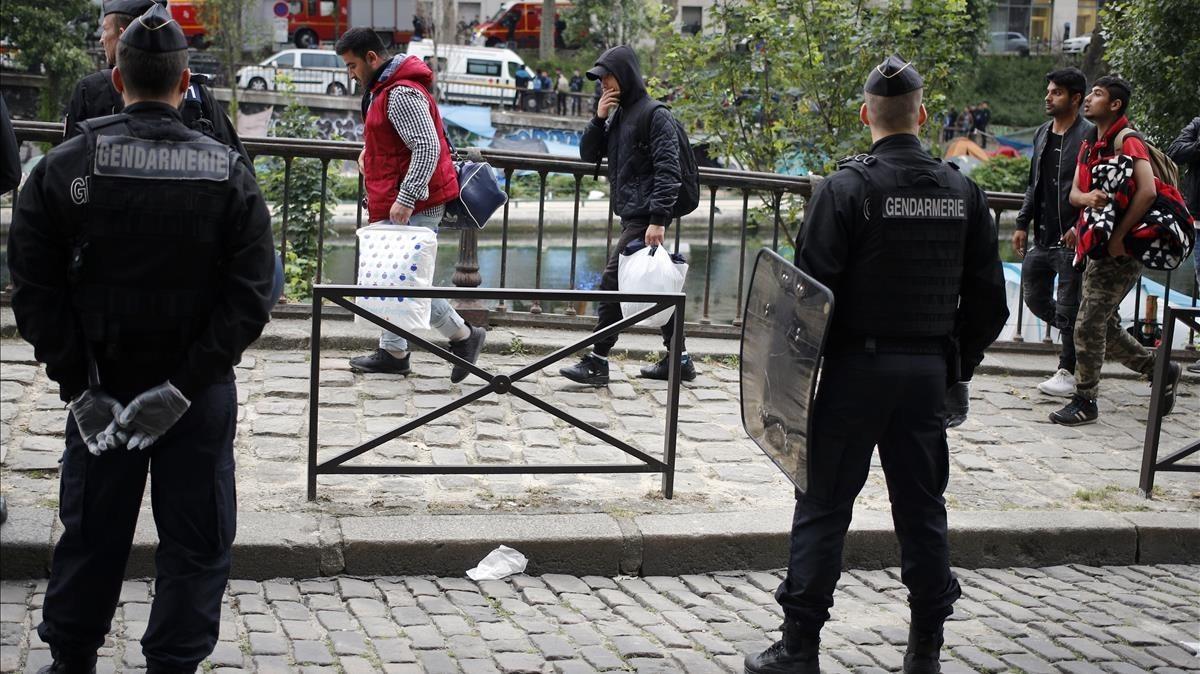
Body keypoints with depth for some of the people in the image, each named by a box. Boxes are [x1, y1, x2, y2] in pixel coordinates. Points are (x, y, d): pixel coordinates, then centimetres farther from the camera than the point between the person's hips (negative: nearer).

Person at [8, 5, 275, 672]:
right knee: (197, 541, 10)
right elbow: (249, 295, -12)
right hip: (203, 394, -1)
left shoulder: (64, 168, -6)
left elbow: (35, 293, -7)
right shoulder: (229, 173, -7)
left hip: (101, 387, 2)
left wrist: (82, 387, -5)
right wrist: (184, 385, -12)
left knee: (93, 531, 16)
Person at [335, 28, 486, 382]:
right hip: (394, 204, 11)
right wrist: (369, 151, 13)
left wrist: (405, 199, -28)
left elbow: (428, 148, -26)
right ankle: (393, 353, 19)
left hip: (413, 205, -11)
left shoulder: (402, 94, -19)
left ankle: (463, 336, 3)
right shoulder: (383, 88, 15)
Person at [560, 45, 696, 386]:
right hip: (631, 215, 9)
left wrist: (658, 220, -23)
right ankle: (678, 359, 19)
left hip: (645, 217, -9)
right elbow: (588, 154, 15)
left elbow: (668, 170, -17)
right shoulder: (618, 115, 15)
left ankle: (597, 361, -7)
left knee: (612, 279, -10)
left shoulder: (655, 115, -10)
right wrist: (599, 118, -1)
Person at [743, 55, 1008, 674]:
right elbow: (987, 299, 8)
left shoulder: (845, 188, -12)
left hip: (856, 367, -4)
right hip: (930, 369, 4)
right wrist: (960, 368, 17)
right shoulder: (964, 193, 3)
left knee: (823, 508, 4)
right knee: (923, 512, 13)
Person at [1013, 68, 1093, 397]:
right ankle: (1077, 337, 33)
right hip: (1042, 238, 8)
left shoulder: (1089, 136, -12)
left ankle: (1069, 372, 12)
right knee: (1036, 299, 13)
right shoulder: (1042, 133, 13)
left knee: (1068, 307, -1)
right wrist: (1022, 224, 16)